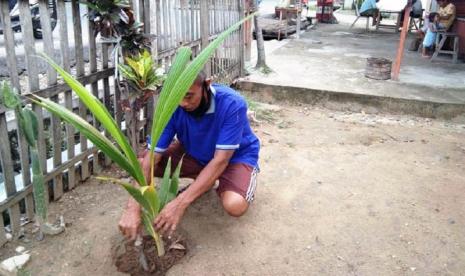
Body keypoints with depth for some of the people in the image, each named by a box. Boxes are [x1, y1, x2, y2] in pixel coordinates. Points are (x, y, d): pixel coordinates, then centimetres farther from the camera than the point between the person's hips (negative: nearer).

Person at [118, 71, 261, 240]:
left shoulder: (232, 104, -32)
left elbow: (220, 160, -36)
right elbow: (152, 156, -24)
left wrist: (180, 204, -43)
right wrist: (133, 208, -35)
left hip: (236, 156, -4)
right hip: (194, 153, 4)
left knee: (234, 205, -34)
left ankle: (220, 186, 3)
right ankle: (203, 182, 3)